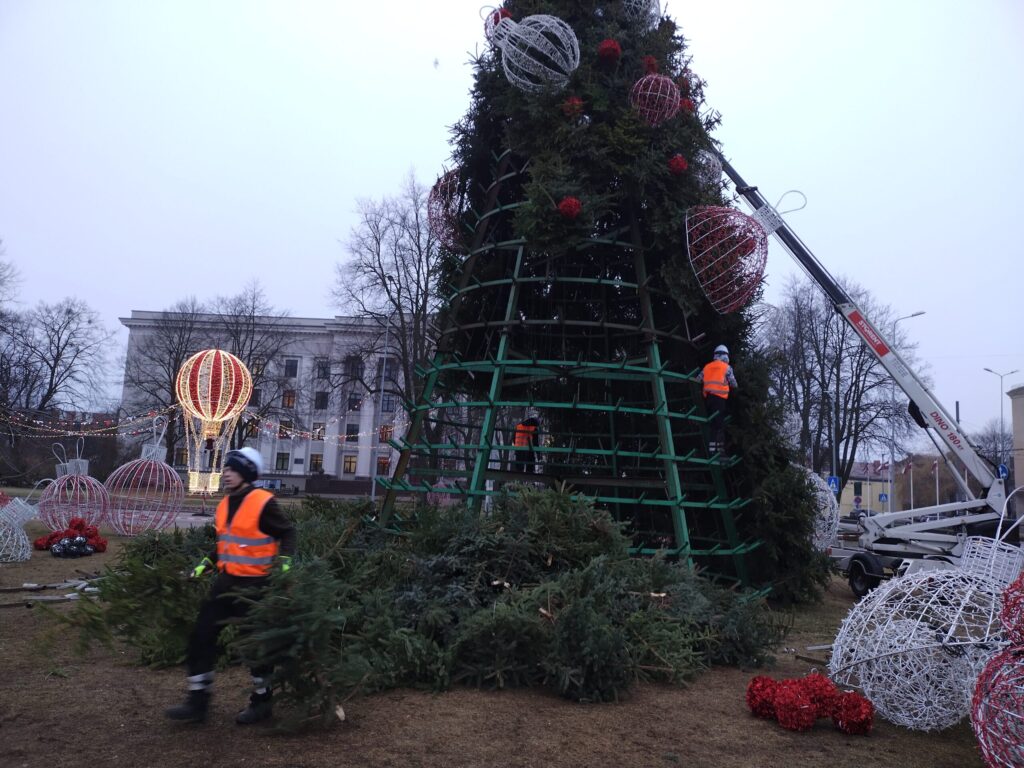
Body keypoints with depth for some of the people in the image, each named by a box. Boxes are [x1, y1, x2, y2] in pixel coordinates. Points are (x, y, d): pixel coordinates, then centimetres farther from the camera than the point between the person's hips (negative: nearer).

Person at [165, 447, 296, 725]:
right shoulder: (225, 505, 8)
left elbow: (287, 532, -8)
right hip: (226, 581, 8)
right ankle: (198, 701, 18)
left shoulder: (263, 503, -16)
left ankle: (261, 700, 24)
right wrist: (204, 565, 14)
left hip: (254, 586, -7)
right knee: (201, 636, 6)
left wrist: (284, 562, -20)